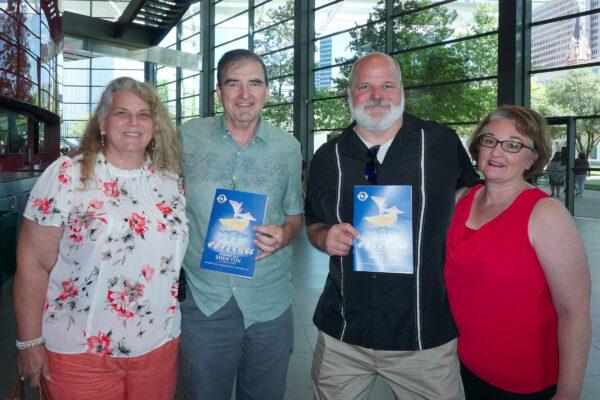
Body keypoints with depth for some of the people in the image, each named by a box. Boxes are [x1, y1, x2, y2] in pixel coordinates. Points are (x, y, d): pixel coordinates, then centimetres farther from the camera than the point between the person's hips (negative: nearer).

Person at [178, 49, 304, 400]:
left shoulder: (288, 147, 0)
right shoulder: (188, 137, -2)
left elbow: (295, 215, 9)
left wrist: (284, 234, -12)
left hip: (270, 302, 1)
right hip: (203, 298, 0)